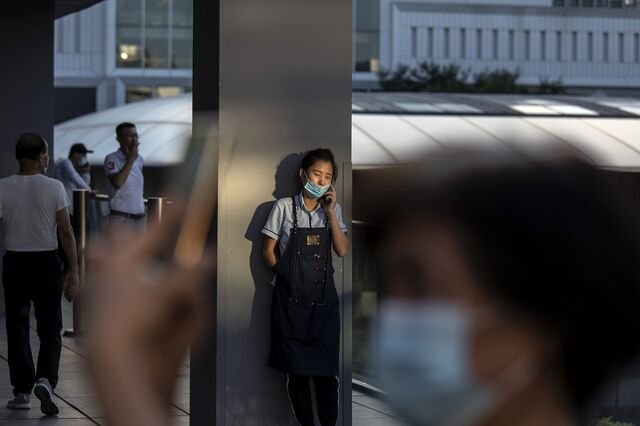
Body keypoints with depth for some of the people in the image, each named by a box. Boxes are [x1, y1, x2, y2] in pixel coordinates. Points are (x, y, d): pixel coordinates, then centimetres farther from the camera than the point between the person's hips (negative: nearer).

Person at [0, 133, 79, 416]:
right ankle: (45, 380, -16)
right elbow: (66, 233, -8)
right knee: (50, 329, 6)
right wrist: (73, 271, -3)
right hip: (46, 263, -1)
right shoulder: (54, 188, -6)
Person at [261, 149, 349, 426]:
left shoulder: (333, 210, 7)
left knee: (327, 371, -2)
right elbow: (268, 251, 3)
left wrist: (330, 212, -9)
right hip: (291, 300, -2)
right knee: (295, 371, 2)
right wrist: (288, 276, -6)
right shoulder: (284, 207, -2)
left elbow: (342, 250, -4)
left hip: (324, 299, 2)